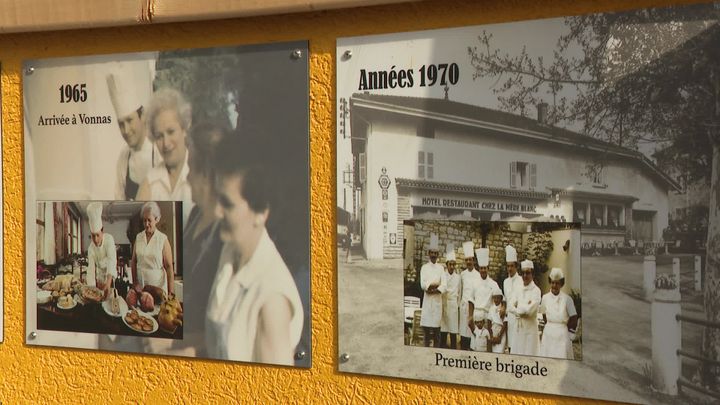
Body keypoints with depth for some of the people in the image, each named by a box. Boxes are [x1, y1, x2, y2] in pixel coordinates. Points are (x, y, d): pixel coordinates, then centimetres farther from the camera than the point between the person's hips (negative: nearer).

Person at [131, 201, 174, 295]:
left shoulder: (163, 239, -5)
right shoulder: (138, 237, 7)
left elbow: (169, 267, -6)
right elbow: (133, 262, 12)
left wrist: (171, 291, -11)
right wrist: (135, 283, 5)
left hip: (158, 286, -3)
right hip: (141, 286, 3)